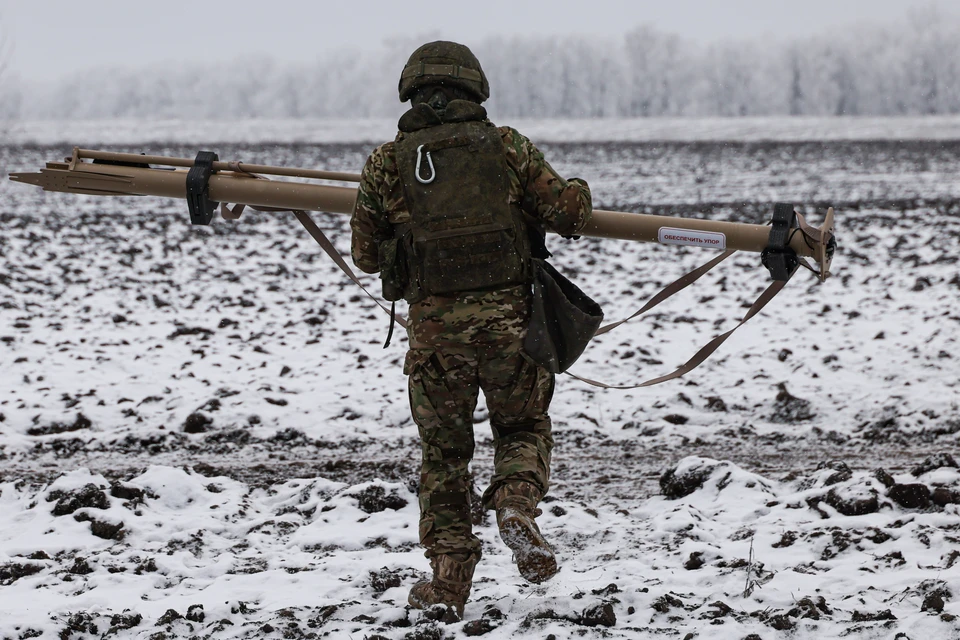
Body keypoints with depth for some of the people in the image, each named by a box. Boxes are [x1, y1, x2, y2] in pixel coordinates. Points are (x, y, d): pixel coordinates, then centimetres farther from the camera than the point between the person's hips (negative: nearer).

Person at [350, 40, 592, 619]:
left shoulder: (387, 164, 5)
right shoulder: (507, 146, 4)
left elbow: (366, 255, 12)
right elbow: (567, 212, 3)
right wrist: (578, 193, 26)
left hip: (434, 324, 0)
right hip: (508, 315, 0)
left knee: (444, 449, 13)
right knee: (523, 428, 18)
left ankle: (449, 576, 10)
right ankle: (517, 505, -11)